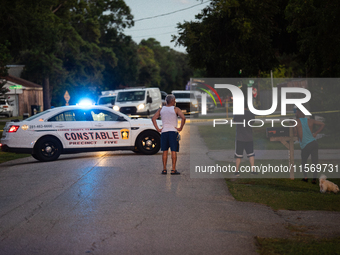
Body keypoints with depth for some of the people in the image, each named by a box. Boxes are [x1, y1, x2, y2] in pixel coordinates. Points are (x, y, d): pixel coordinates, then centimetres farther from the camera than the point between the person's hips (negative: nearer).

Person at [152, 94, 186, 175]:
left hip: (164, 132, 4)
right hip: (173, 132, -4)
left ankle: (164, 169, 4)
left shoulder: (161, 109, 10)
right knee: (174, 151, -2)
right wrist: (180, 128, -9)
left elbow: (153, 118, 4)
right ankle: (173, 170, -5)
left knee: (165, 151, 7)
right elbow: (183, 118, -17)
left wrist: (158, 129, 3)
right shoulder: (175, 109, -3)